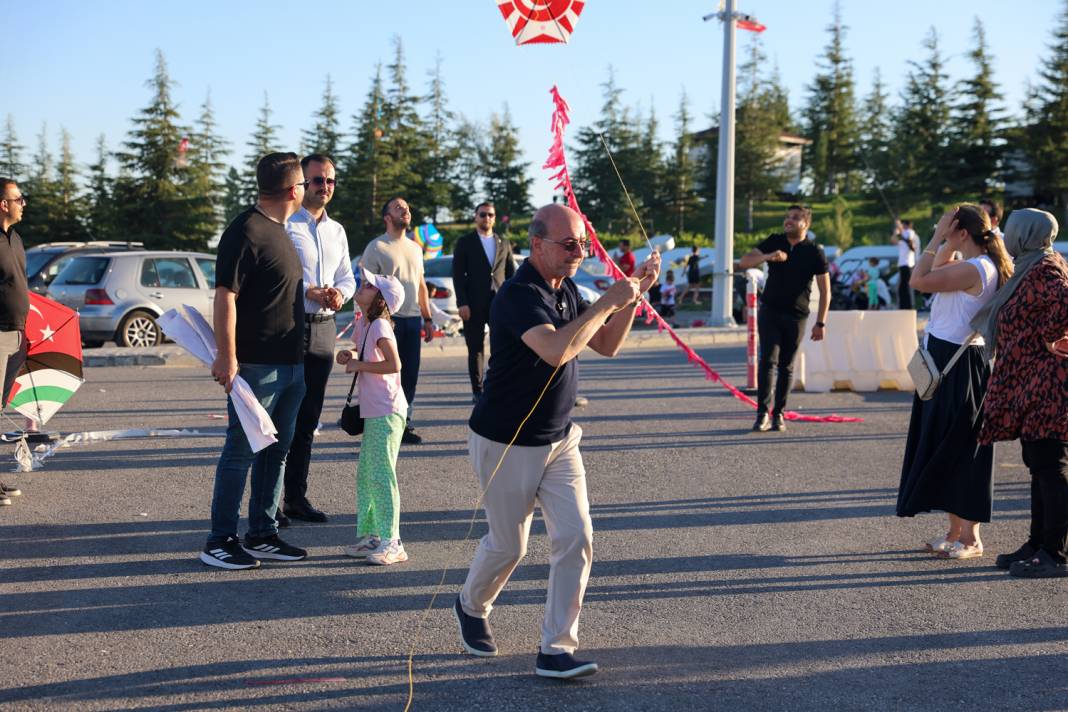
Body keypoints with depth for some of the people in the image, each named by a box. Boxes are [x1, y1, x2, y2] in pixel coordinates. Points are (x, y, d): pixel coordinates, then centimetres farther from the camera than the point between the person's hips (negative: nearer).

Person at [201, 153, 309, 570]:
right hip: (256, 364, -9)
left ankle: (262, 536, 22)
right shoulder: (247, 231, -14)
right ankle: (220, 542, 6)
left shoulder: (278, 231, 16)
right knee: (241, 452, -3)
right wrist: (227, 358, -22)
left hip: (290, 363, 10)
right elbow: (225, 296, -18)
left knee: (276, 450, 13)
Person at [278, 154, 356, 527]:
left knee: (308, 418, 11)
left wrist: (340, 293, -4)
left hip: (323, 328, 7)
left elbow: (347, 277, 18)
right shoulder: (284, 225, -6)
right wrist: (310, 292, -22)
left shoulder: (337, 231, 17)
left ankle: (296, 496, 20)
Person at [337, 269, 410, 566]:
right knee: (365, 474, 14)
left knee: (381, 475, -8)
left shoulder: (380, 325, -15)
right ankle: (369, 535, 23)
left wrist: (359, 365, -17)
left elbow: (394, 364, -26)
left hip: (387, 411, -10)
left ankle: (391, 543, -4)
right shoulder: (364, 323, 12)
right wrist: (347, 356, 6)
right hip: (373, 411, 10)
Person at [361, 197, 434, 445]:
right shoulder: (376, 247, -4)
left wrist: (427, 318, 17)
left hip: (413, 319, 6)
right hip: (389, 319, -6)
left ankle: (404, 424, 16)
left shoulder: (415, 248, 18)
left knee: (410, 375, 8)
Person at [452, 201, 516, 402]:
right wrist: (462, 303, -10)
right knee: (476, 348, 2)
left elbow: (511, 274, 14)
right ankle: (477, 391, 8)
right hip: (474, 304, -2)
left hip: (500, 303, 2)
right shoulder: (464, 243, 5)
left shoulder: (504, 244, 14)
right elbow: (458, 275, -1)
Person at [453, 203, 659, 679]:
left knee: (575, 539, -5)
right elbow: (557, 350, -39)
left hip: (558, 439, 7)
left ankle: (556, 651, 0)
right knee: (508, 545, 9)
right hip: (506, 444, -7)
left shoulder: (566, 289, 6)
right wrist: (608, 302, -31)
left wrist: (634, 293, -2)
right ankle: (471, 608, 40)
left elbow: (607, 345, 11)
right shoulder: (519, 294, -23)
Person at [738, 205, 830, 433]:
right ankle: (763, 414, -13)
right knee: (768, 360, -10)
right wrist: (767, 257, -20)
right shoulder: (774, 242, 4)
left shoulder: (814, 252, -2)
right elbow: (744, 262, -1)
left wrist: (820, 323, -6)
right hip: (770, 311, 1)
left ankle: (779, 414, 12)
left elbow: (825, 290, 0)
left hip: (796, 316, -1)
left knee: (786, 366, 4)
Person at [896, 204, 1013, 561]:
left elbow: (919, 280, -23)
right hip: (947, 361, 10)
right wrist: (944, 243, 11)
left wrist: (938, 237, -15)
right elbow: (937, 273, 25)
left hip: (958, 367, -10)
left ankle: (970, 538, 5)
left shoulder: (975, 269, -19)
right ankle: (956, 531, 22)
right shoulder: (972, 266, 11)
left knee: (959, 448, -3)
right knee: (942, 447, 14)